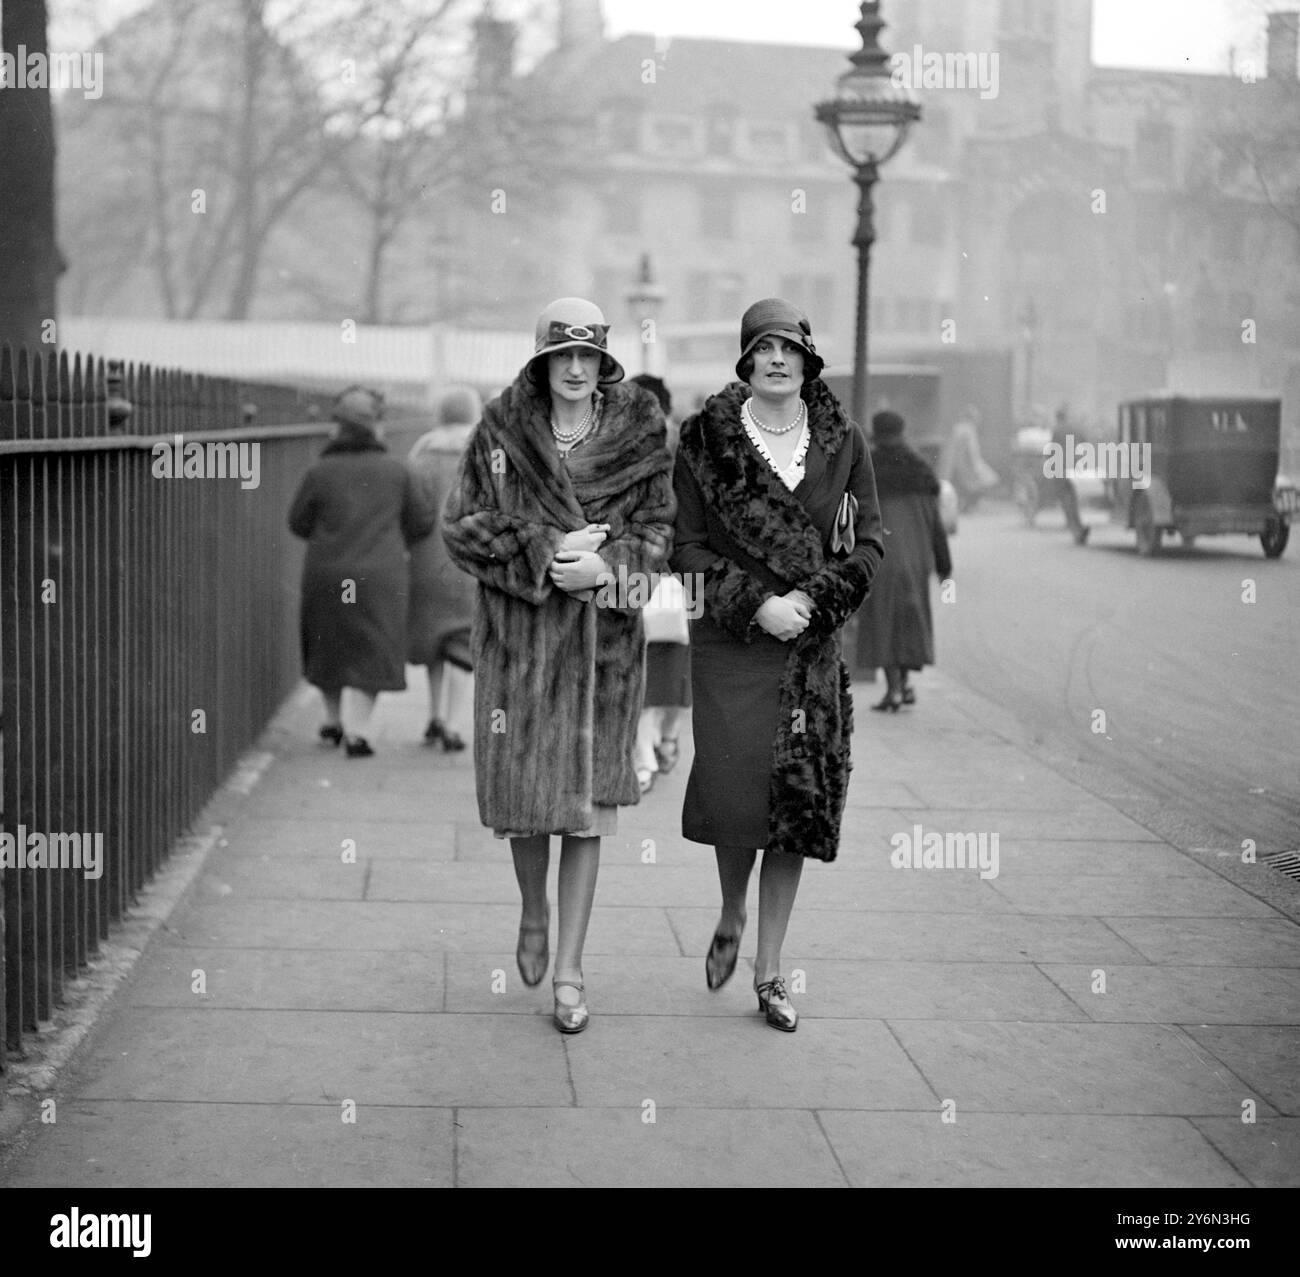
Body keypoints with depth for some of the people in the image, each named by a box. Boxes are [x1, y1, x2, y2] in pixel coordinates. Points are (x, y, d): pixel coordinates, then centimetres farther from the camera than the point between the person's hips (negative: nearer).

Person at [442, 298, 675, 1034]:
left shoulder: (640, 435, 3)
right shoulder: (502, 432, 2)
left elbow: (661, 528, 5)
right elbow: (461, 526, 0)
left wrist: (607, 561, -14)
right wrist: (543, 550, -13)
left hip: (605, 639, 0)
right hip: (519, 633, 0)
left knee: (590, 803, -1)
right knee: (525, 787, 4)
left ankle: (570, 970, 8)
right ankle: (535, 914, 35)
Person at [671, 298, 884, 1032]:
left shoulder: (842, 443, 6)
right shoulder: (707, 439, 1)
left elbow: (870, 544, 5)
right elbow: (689, 544, -2)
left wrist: (810, 600, -10)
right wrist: (754, 603, -14)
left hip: (814, 648, 2)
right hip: (730, 643, -2)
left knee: (800, 803, 1)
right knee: (734, 797, -8)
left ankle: (770, 970, 14)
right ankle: (731, 917, 25)